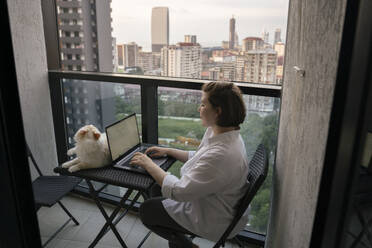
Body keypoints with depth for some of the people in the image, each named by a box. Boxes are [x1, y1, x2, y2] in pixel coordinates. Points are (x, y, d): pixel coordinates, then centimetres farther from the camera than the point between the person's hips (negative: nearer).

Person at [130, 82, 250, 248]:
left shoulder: (222, 154, -37)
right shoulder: (217, 132, -5)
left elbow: (179, 192, -31)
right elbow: (198, 158, 13)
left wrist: (149, 164, -20)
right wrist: (167, 151, 9)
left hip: (213, 221, -9)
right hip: (207, 201, 9)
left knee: (146, 211, 4)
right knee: (157, 191, 19)